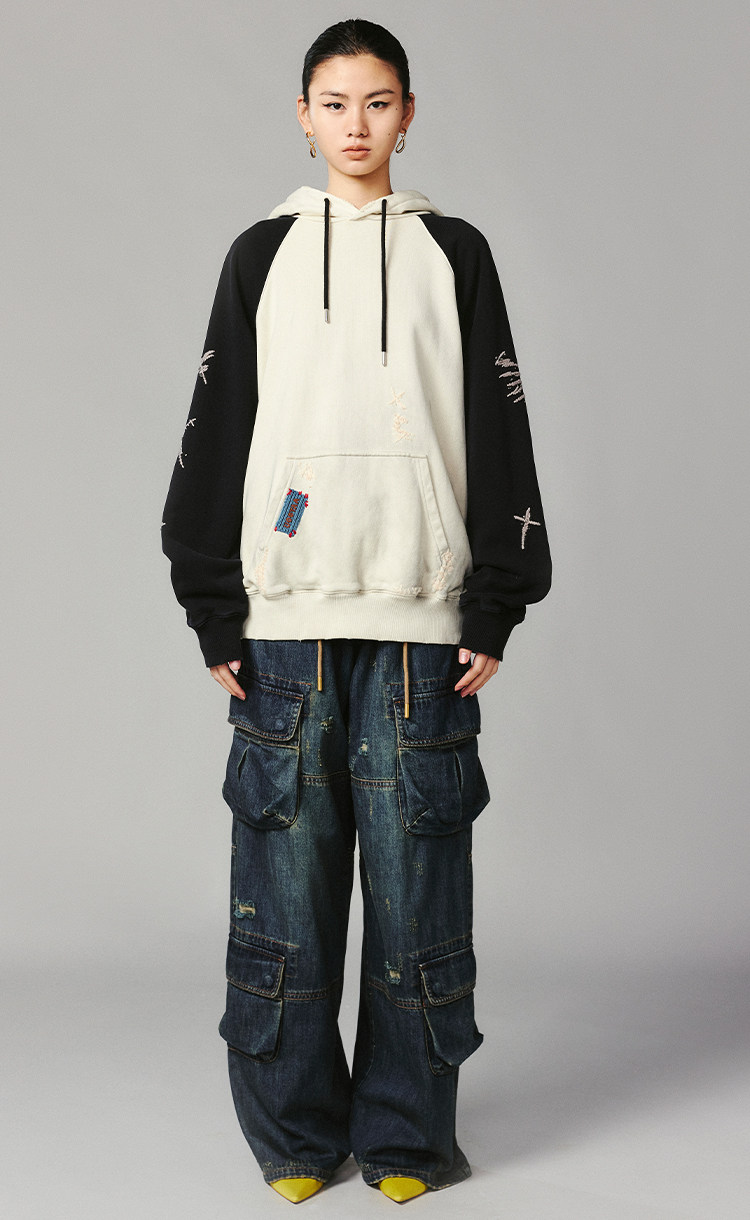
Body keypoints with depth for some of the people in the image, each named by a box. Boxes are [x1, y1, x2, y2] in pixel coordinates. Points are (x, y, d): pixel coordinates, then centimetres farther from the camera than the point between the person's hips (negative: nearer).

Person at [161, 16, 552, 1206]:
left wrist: (496, 608, 1)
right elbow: (214, 437, 9)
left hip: (421, 618, 0)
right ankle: (296, 1133, 15)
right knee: (286, 873, 1)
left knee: (418, 873, 0)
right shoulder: (261, 254, 13)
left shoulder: (455, 252, 12)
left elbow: (500, 437, 8)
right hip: (285, 619, 1)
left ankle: (406, 1135, 13)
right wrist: (215, 613, 2)